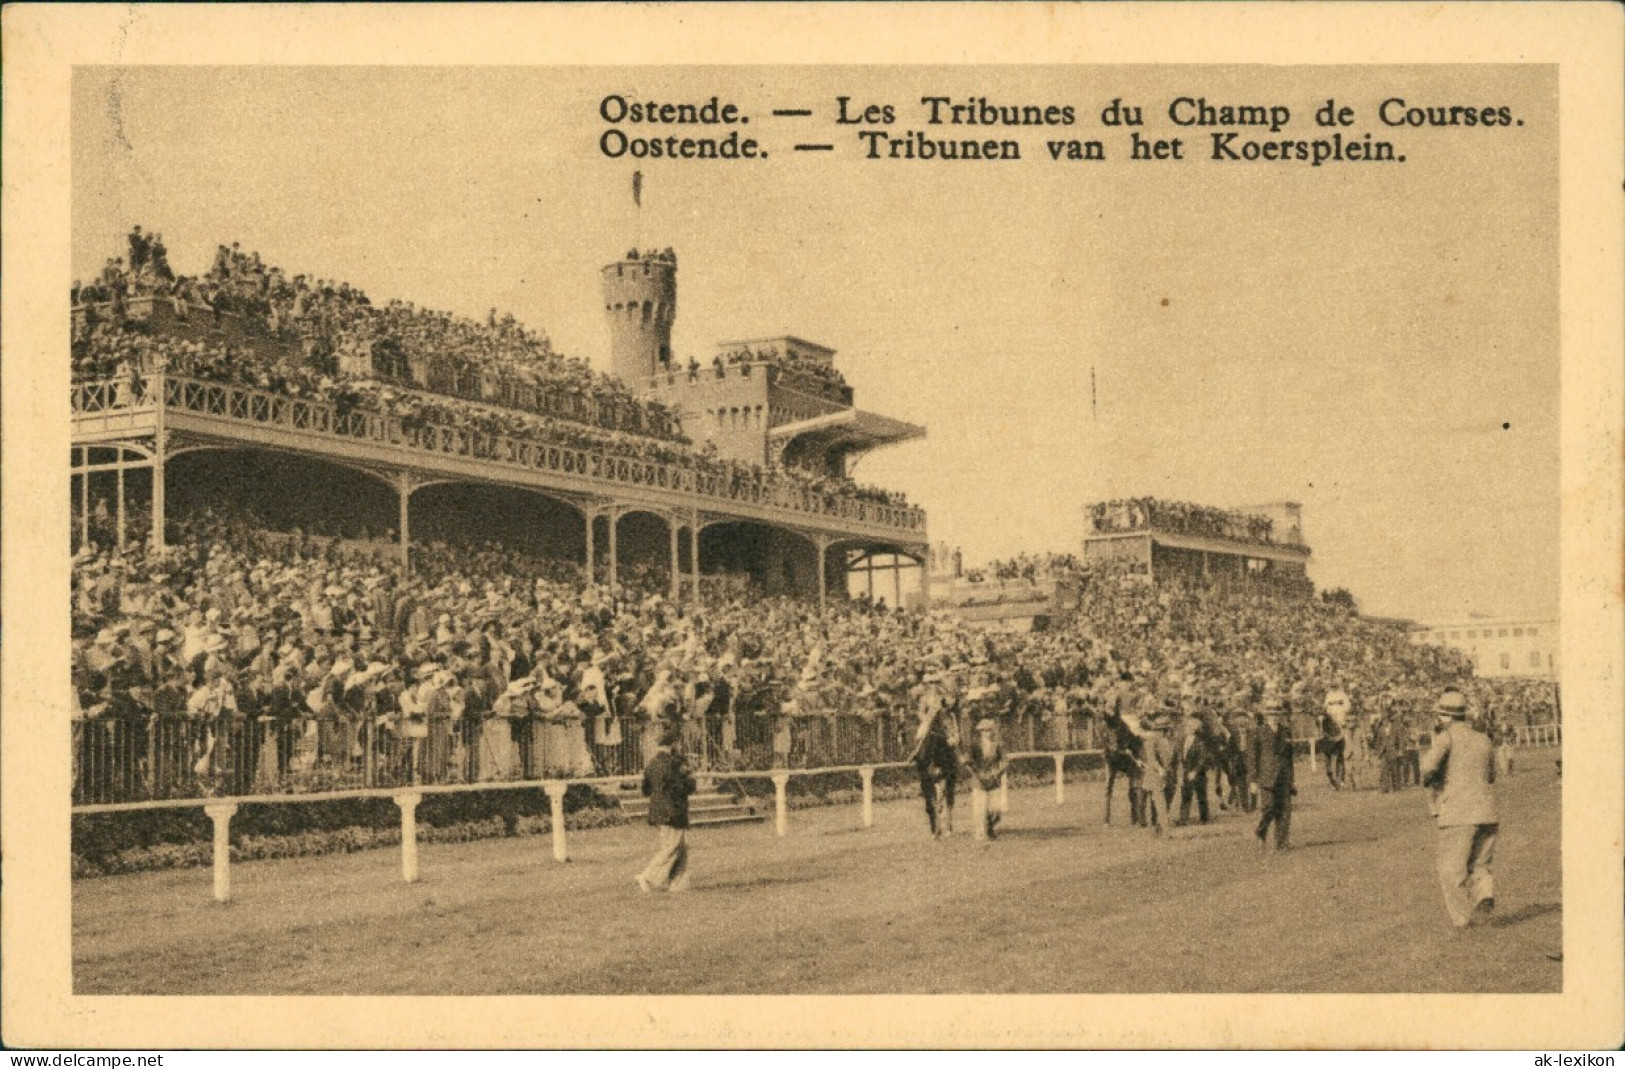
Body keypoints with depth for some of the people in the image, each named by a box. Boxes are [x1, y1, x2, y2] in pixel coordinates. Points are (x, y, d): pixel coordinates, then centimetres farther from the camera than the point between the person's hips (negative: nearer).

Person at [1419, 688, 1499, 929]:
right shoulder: (1483, 740, 16)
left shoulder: (1447, 735, -3)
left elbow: (1429, 764, -19)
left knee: (1452, 870, 5)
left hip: (1458, 812, -5)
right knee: (1478, 866, 13)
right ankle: (1485, 892, -15)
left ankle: (1461, 917, 2)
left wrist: (1426, 779, 1)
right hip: (1486, 810, 5)